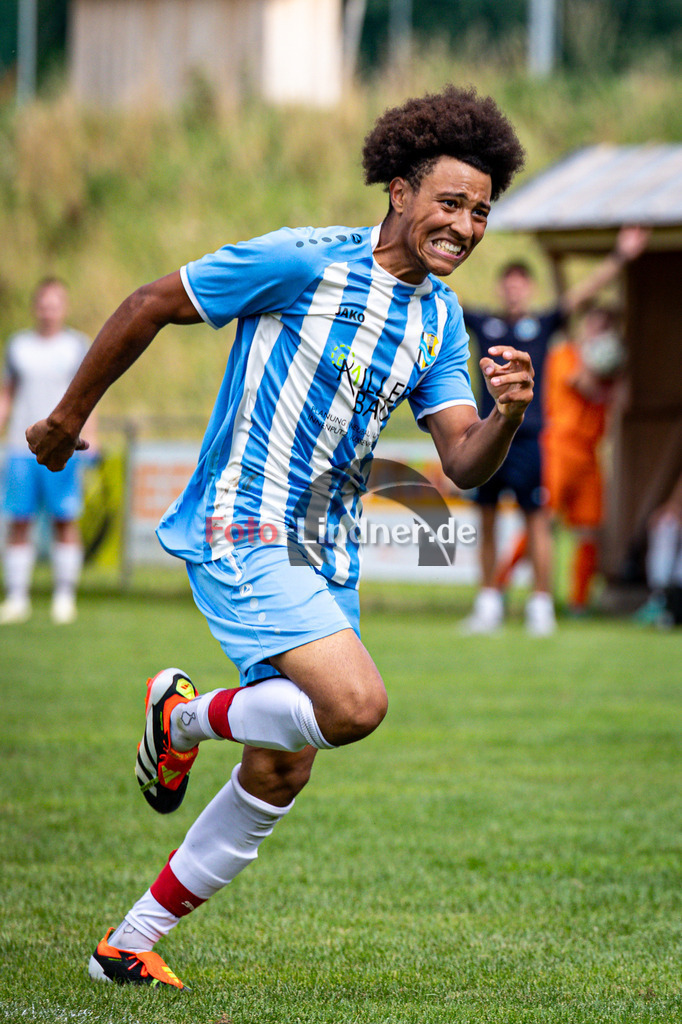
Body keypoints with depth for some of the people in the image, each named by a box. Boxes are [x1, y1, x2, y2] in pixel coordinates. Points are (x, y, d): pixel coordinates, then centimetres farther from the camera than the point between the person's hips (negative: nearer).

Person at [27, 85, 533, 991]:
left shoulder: (441, 316, 8)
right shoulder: (302, 262, -14)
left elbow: (464, 462, 1)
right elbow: (150, 306, -5)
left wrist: (507, 416, -21)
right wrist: (69, 417, 3)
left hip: (326, 557, 8)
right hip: (241, 533, -8)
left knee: (280, 775, 8)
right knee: (356, 703, -25)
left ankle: (128, 946, 21)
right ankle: (185, 717, 3)